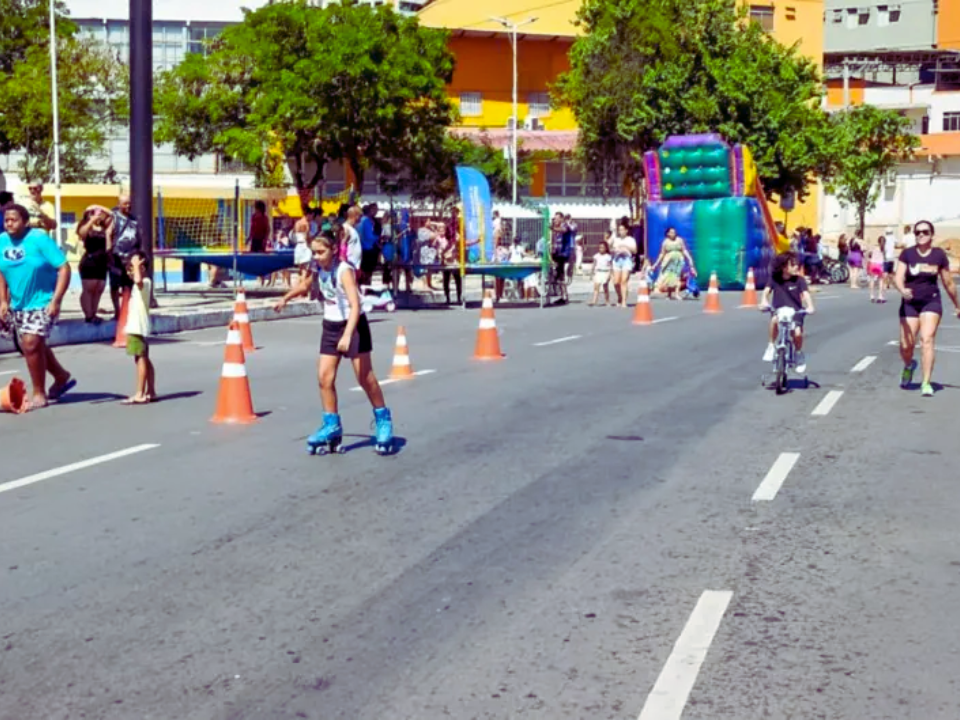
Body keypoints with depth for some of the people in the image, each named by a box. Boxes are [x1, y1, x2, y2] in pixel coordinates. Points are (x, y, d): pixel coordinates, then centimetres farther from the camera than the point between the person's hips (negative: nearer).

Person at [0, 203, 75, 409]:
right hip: (17, 304, 7)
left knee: (31, 344, -15)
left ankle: (39, 394, 1)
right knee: (35, 345, 17)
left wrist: (56, 301, -23)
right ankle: (62, 377, 40)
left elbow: (64, 268, -18)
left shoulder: (40, 239, -17)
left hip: (42, 302, -7)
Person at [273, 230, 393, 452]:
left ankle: (383, 419, 15)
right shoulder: (319, 268, -2)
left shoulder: (344, 270, -23)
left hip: (352, 325, -6)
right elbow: (306, 286, 23)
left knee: (365, 377, -2)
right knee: (324, 377, 0)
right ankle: (332, 425, 10)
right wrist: (286, 298, 15)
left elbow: (355, 305, -34)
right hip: (330, 326, 6)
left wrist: (347, 335, -44)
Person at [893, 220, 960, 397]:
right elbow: (898, 278, -10)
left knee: (927, 338, -17)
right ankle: (909, 366, 36)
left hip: (931, 303, -1)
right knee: (906, 344, 0)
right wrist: (902, 290, -32)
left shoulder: (939, 255, 0)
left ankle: (926, 383, -15)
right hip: (909, 304, 1)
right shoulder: (907, 254, -1)